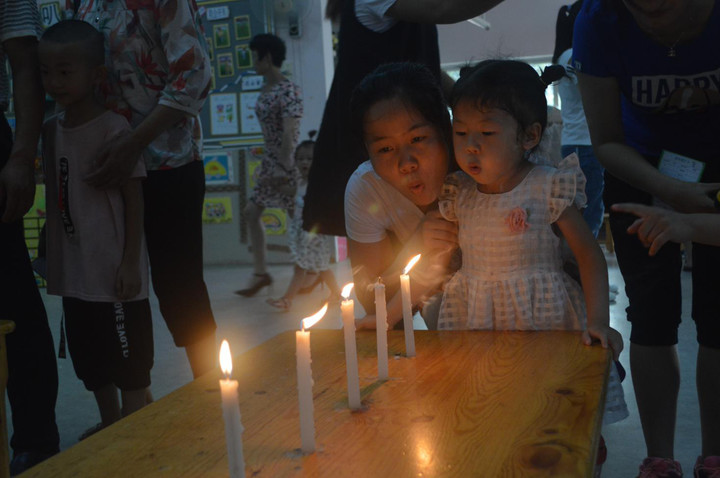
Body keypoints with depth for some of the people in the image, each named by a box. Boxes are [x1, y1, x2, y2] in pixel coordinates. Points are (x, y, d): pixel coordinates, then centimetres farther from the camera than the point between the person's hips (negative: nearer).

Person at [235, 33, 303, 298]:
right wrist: (270, 163, 16)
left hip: (287, 162, -10)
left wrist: (284, 167, -28)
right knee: (252, 212, 10)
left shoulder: (288, 90, -17)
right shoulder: (266, 89, 10)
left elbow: (289, 133, -24)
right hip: (270, 160, 10)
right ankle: (260, 273, 18)